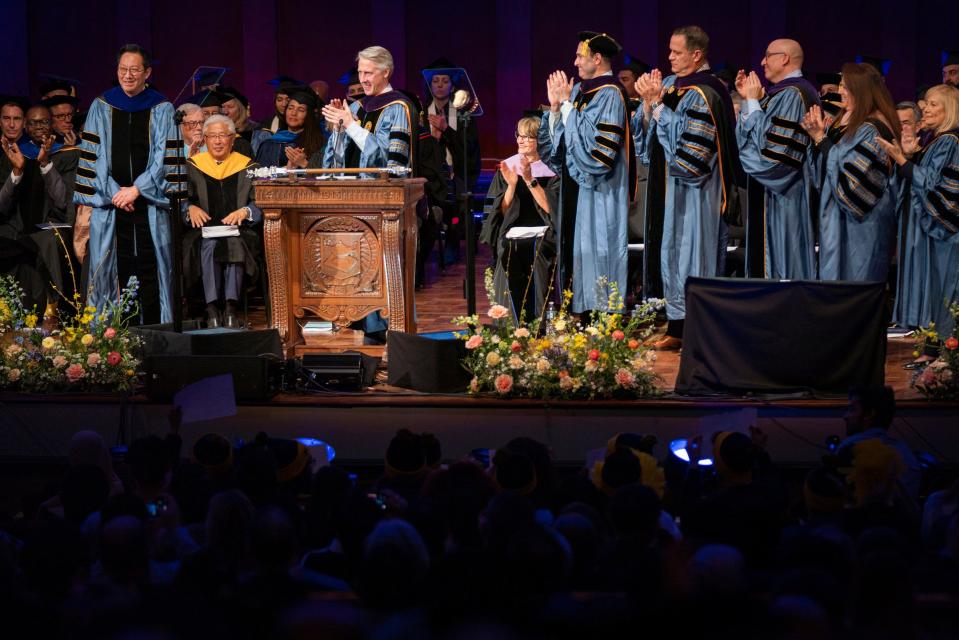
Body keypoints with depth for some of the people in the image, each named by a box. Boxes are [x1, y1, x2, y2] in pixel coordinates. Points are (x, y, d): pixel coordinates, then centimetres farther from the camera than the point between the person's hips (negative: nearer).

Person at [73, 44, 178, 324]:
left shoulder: (161, 109, 6)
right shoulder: (101, 107, 9)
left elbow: (165, 157, 0)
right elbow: (93, 155, 4)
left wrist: (137, 190, -9)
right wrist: (113, 192, -7)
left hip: (148, 203, -1)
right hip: (110, 204, 1)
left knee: (149, 269, -4)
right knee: (115, 268, -3)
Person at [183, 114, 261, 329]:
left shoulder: (247, 167, 14)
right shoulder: (193, 166, 16)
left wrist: (245, 211, -16)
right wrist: (191, 208, -14)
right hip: (204, 231, 0)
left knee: (235, 244, -35)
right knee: (209, 245, -34)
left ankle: (231, 307, -35)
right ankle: (212, 309, -36)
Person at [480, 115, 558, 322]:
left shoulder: (550, 169, 4)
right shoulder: (507, 167, 11)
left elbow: (549, 207, -9)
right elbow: (502, 210, 5)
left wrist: (530, 180, -16)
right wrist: (512, 184, -11)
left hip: (541, 233, -2)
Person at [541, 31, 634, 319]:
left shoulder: (609, 95, -14)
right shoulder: (581, 90, 11)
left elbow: (592, 141, -23)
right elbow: (559, 138, 13)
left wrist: (567, 103, -17)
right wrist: (555, 106, -1)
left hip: (598, 190, -9)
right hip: (577, 183, 9)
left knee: (595, 248, -6)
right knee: (576, 245, 10)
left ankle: (602, 313, -1)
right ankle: (580, 313, 15)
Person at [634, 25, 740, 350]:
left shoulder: (704, 95, -15)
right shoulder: (670, 85, 10)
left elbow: (685, 142, -22)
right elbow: (646, 131, 10)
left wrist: (657, 103, -17)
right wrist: (649, 102, -8)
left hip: (694, 196, -9)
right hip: (669, 191, 9)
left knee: (692, 256, -4)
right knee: (672, 253, 10)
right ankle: (677, 327, 15)